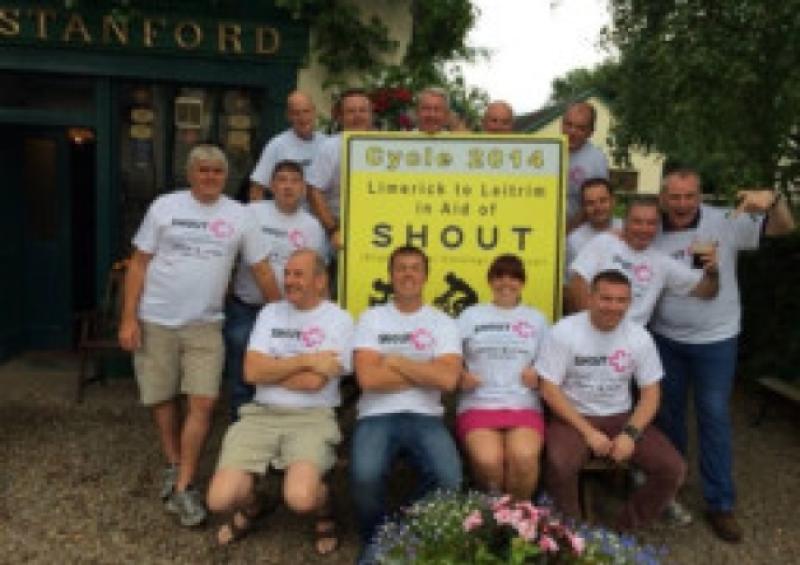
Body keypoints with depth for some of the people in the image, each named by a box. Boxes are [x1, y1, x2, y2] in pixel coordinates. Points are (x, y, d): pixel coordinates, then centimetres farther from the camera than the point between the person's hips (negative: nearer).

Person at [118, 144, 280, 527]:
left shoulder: (239, 215, 2)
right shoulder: (165, 207, -1)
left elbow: (261, 270, 5)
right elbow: (139, 264, 0)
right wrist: (128, 318, -7)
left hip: (204, 324, 0)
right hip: (155, 321, 0)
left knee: (202, 402, -7)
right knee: (162, 399, 10)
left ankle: (183, 487, 3)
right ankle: (173, 467, 31)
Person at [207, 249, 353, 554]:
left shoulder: (339, 320, -2)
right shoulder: (270, 312, 10)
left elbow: (313, 381, -13)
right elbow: (251, 371, -2)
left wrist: (271, 369, -1)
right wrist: (305, 360, -9)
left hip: (312, 418, -3)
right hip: (261, 414, 4)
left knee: (300, 498, -29)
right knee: (220, 500, -14)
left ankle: (324, 508, 10)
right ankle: (250, 506, 24)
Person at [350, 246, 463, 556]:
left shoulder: (443, 323, 7)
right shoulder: (371, 318, 6)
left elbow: (447, 379, -10)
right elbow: (368, 378, -9)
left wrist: (395, 361, -6)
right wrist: (426, 373, -4)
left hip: (426, 417, 1)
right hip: (377, 417, -1)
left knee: (450, 479, -26)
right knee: (365, 475, -30)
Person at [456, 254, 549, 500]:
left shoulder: (536, 319, 19)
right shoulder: (471, 315, 16)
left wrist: (539, 376, -3)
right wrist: (460, 376, -8)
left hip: (524, 406, 1)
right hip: (478, 405, 0)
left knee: (524, 457, -32)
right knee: (488, 460, -31)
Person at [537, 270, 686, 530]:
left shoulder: (639, 337, -2)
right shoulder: (563, 332, -12)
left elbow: (650, 393, 2)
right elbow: (549, 390, -12)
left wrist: (630, 433, -15)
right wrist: (588, 432, -18)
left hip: (622, 417, 4)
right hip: (574, 418, -4)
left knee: (673, 469, -15)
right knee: (559, 466, -34)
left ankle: (624, 530, 6)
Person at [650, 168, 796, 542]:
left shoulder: (725, 222, -12)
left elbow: (784, 228, -15)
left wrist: (773, 199, -35)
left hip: (716, 340, -2)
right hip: (665, 339, 3)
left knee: (714, 416, 2)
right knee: (667, 411, 16)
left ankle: (721, 504, 14)